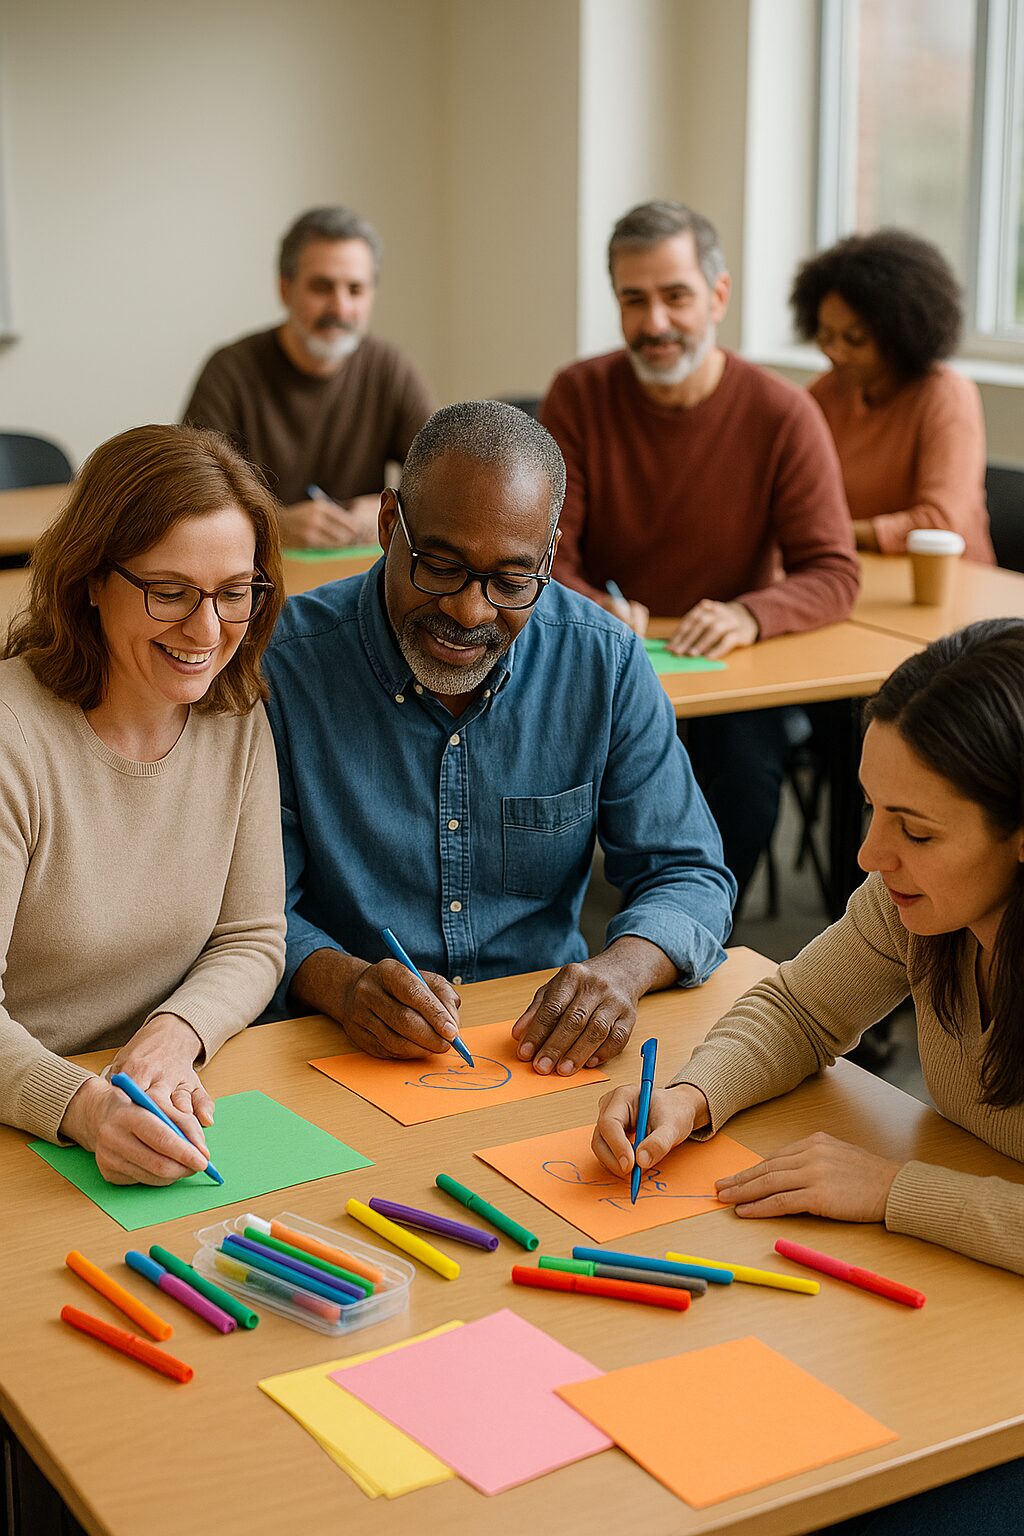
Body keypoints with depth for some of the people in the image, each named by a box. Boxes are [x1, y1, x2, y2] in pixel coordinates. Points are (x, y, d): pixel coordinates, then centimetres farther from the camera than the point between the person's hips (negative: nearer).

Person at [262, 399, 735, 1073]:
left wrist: (622, 969, -20)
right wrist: (340, 981, -28)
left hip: (546, 1044, 1)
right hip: (347, 1055, -1)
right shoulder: (283, 665, -10)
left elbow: (688, 876, 2)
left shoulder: (607, 664, -2)